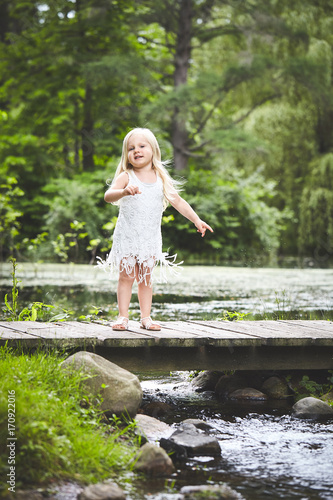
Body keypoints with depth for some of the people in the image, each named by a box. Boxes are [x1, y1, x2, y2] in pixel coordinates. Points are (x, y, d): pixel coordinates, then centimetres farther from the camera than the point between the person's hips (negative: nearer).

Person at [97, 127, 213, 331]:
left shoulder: (161, 179, 5)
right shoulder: (126, 177, -6)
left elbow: (178, 202, 9)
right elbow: (108, 196, -21)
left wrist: (196, 220, 2)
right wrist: (124, 191, -41)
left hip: (150, 238, 3)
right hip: (127, 236, -3)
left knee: (146, 278, 8)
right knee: (126, 276, -1)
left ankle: (146, 317, 13)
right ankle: (123, 317, 5)